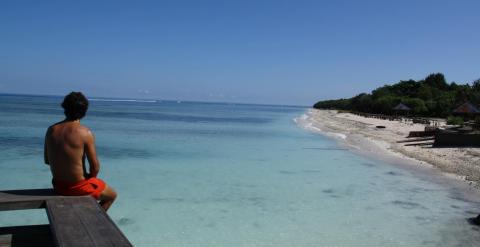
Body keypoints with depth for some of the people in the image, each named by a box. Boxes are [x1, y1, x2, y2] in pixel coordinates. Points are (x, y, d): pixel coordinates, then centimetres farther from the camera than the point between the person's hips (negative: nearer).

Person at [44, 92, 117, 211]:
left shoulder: (51, 130, -3)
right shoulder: (85, 133, -20)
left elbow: (47, 161, 7)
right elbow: (95, 167, -16)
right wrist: (89, 178, 4)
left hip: (58, 185, 6)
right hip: (77, 187, -6)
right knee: (112, 195, 21)